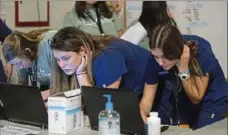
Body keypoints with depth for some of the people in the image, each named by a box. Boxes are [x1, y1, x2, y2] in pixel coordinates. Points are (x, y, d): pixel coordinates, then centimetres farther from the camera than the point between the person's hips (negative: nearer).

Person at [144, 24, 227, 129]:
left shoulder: (201, 52, -34)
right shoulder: (157, 56, -26)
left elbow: (196, 98, -25)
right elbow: (148, 97, -18)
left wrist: (183, 69, -37)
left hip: (210, 101, -2)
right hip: (179, 100, 3)